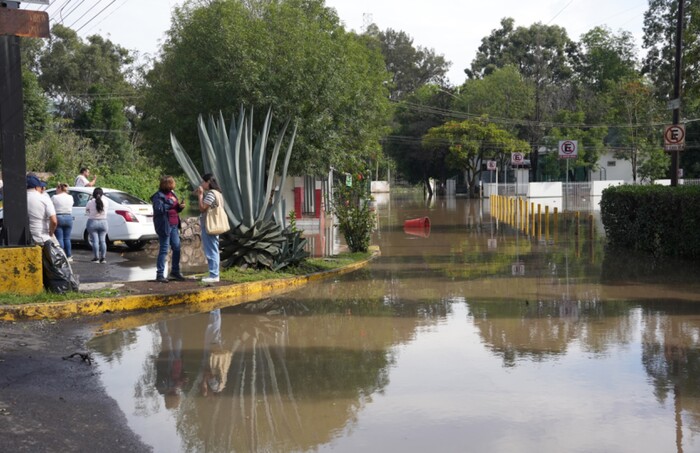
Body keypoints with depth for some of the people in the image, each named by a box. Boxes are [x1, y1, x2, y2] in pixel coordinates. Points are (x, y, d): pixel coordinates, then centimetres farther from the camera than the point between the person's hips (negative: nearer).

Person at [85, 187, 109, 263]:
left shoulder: (91, 202, -11)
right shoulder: (105, 201, -6)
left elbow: (86, 210, 5)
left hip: (92, 223, -3)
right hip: (103, 222, 3)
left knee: (95, 241, -1)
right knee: (102, 240, 6)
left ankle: (96, 258, 0)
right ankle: (103, 258, 6)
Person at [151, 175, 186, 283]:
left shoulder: (172, 193, 15)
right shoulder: (158, 196, -10)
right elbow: (158, 208, -24)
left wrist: (180, 207, 4)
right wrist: (170, 202, -21)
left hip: (174, 225, 8)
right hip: (164, 225, -8)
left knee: (177, 248, 9)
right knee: (164, 250, -5)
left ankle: (175, 272, 21)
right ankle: (160, 274, 1)